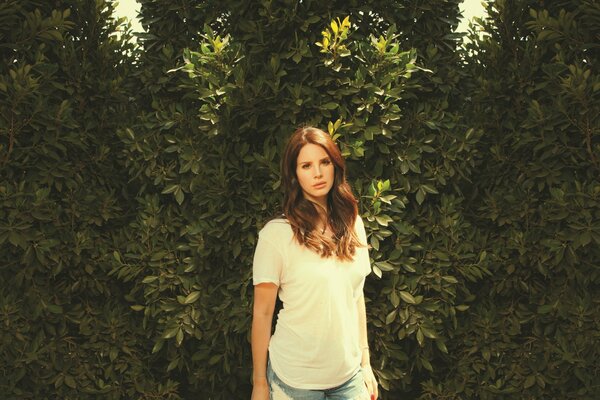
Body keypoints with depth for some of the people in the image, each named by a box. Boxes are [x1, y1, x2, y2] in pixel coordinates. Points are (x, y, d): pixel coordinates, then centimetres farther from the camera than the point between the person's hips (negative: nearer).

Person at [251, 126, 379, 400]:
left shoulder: (354, 225, 2)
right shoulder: (276, 234, -12)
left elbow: (356, 296, 11)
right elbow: (262, 314, -9)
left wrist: (365, 361, 11)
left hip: (349, 376, 4)